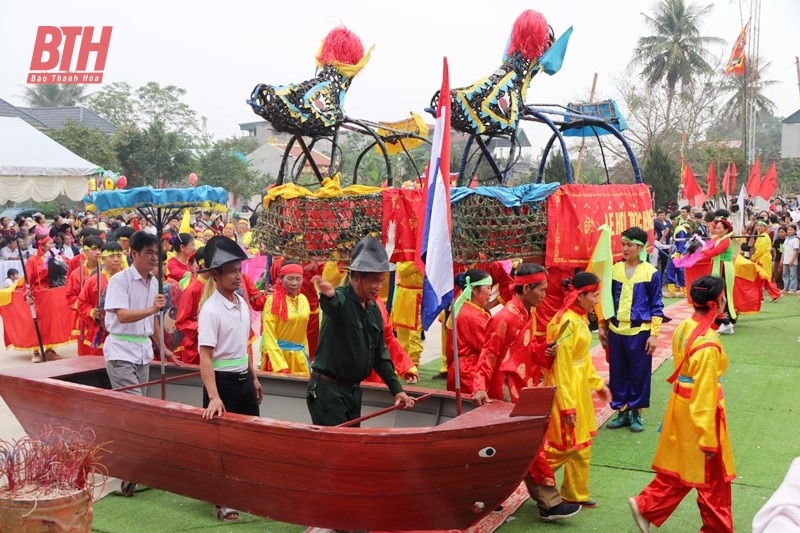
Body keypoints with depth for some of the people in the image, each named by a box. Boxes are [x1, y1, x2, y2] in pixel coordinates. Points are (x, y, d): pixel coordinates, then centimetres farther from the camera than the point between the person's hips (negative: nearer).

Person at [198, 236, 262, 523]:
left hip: (244, 379, 8)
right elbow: (205, 357, -24)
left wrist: (254, 377, 19)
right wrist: (213, 397, -32)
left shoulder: (242, 303, 5)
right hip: (223, 381, -8)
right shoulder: (211, 309, -19)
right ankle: (221, 501, 21)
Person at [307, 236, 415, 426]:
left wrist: (397, 389, 6)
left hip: (353, 390, 8)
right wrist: (328, 295, -67)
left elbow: (380, 353, 13)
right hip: (327, 390, -8)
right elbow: (332, 304, -43)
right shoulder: (340, 299, -16)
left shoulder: (374, 309, 7)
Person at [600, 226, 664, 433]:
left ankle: (635, 412, 20)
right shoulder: (614, 270, 3)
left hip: (639, 332, -3)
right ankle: (622, 411, 23)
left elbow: (656, 307, -3)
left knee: (639, 374, 6)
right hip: (616, 331, 3)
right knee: (618, 374, 10)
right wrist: (602, 326, 10)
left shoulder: (651, 272, -6)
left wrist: (654, 334, -7)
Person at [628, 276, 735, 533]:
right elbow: (705, 394, -24)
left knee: (680, 468, 21)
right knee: (713, 477, 12)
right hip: (699, 413, -8)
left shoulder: (683, 329, -1)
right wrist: (709, 438, -17)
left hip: (681, 406, 8)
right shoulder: (708, 344, -26)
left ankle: (646, 507, 23)